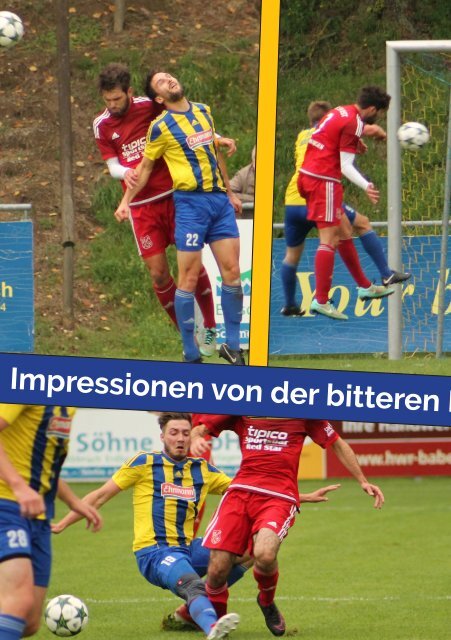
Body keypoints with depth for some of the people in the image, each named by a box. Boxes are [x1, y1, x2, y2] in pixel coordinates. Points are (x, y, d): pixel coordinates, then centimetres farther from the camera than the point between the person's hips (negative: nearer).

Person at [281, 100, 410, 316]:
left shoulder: (302, 136, 20)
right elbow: (371, 129, 2)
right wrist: (382, 135, 27)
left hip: (292, 202, 5)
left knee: (292, 254, 18)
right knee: (363, 224, 11)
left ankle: (289, 305, 20)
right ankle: (386, 274, 9)